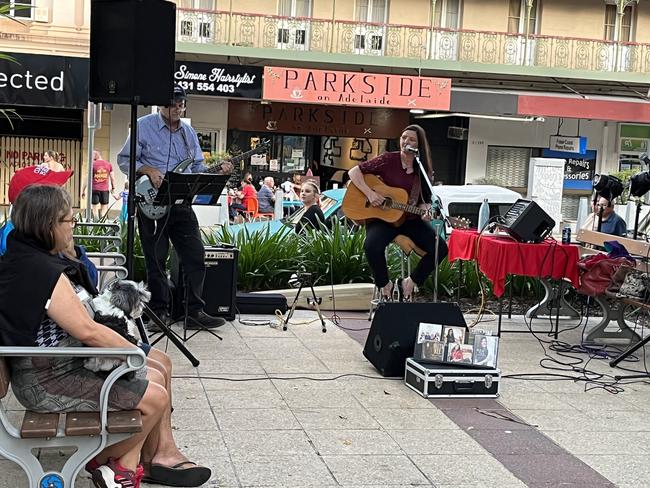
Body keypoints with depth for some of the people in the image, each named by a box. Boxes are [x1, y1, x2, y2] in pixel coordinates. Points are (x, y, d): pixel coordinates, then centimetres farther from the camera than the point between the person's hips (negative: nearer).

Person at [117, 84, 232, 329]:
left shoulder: (188, 132, 14)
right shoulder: (144, 126, -2)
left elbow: (197, 168, 16)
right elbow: (124, 160, -2)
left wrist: (218, 170, -1)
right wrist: (148, 170, -17)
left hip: (182, 204, 5)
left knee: (195, 256, 1)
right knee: (156, 260, 2)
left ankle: (194, 311, 7)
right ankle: (160, 312, 12)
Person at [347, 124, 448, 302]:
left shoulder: (424, 170, 4)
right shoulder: (388, 160, -4)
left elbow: (425, 200, 9)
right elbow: (354, 172, -4)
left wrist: (425, 211, -15)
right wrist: (370, 193, -18)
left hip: (411, 220, 3)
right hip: (382, 217, -3)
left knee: (440, 248, -17)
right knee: (372, 246, -35)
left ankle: (410, 283, 5)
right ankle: (385, 285, -6)